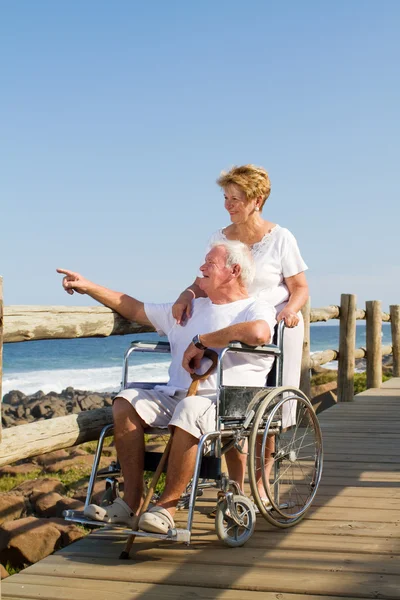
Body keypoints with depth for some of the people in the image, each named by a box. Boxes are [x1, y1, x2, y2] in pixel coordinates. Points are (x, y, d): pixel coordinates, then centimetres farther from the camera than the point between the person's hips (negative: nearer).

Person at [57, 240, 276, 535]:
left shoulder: (256, 308, 3)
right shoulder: (191, 309, 25)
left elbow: (258, 333, -23)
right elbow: (135, 309, 29)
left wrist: (201, 342, -14)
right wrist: (88, 286, 24)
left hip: (228, 403, -6)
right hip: (175, 395, 7)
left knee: (190, 410, -38)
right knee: (126, 401, -18)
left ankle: (166, 507, -23)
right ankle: (131, 502, -16)